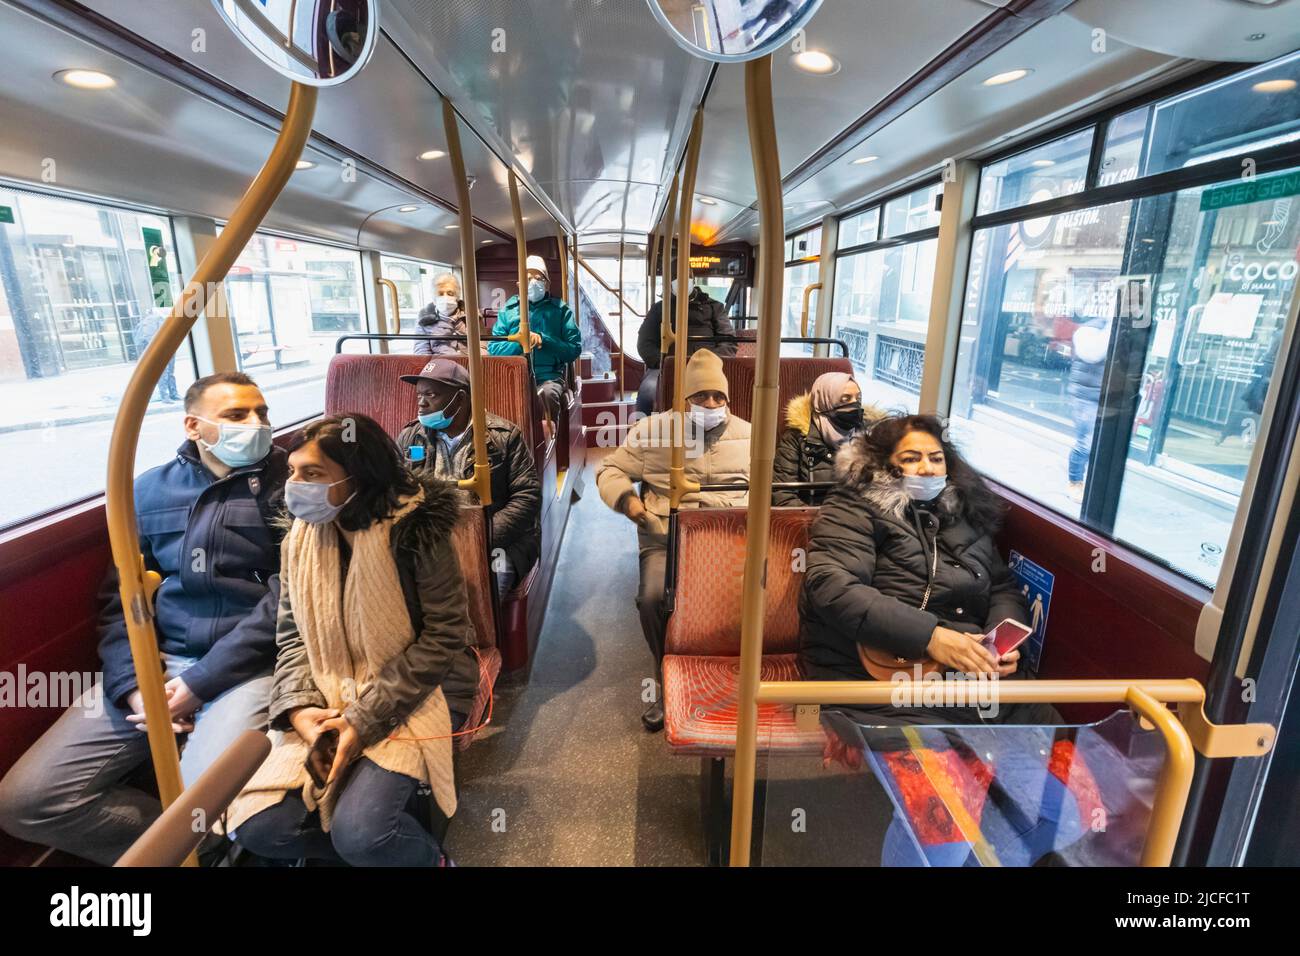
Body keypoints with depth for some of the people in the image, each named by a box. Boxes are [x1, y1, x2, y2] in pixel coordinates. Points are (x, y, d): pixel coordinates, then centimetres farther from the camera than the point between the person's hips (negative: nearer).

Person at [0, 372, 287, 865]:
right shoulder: (150, 490, 11)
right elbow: (121, 597, 11)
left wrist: (200, 682, -12)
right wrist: (133, 685, -5)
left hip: (247, 665, -5)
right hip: (157, 663, 6)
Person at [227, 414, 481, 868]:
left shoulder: (415, 529, -18)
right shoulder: (301, 537, 2)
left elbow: (444, 635, -16)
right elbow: (293, 635, 7)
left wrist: (366, 718, -19)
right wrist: (299, 707, -12)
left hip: (416, 696, -6)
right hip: (332, 700, 6)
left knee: (360, 833, -24)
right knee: (257, 825, -9)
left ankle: (427, 857, 10)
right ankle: (384, 836, 14)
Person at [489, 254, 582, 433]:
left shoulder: (560, 309, 11)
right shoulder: (509, 309, 15)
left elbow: (574, 349, 3)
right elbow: (493, 348, 7)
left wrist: (543, 340, -10)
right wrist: (519, 343, -11)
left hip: (549, 376, -1)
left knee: (548, 394, -35)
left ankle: (547, 438, -15)